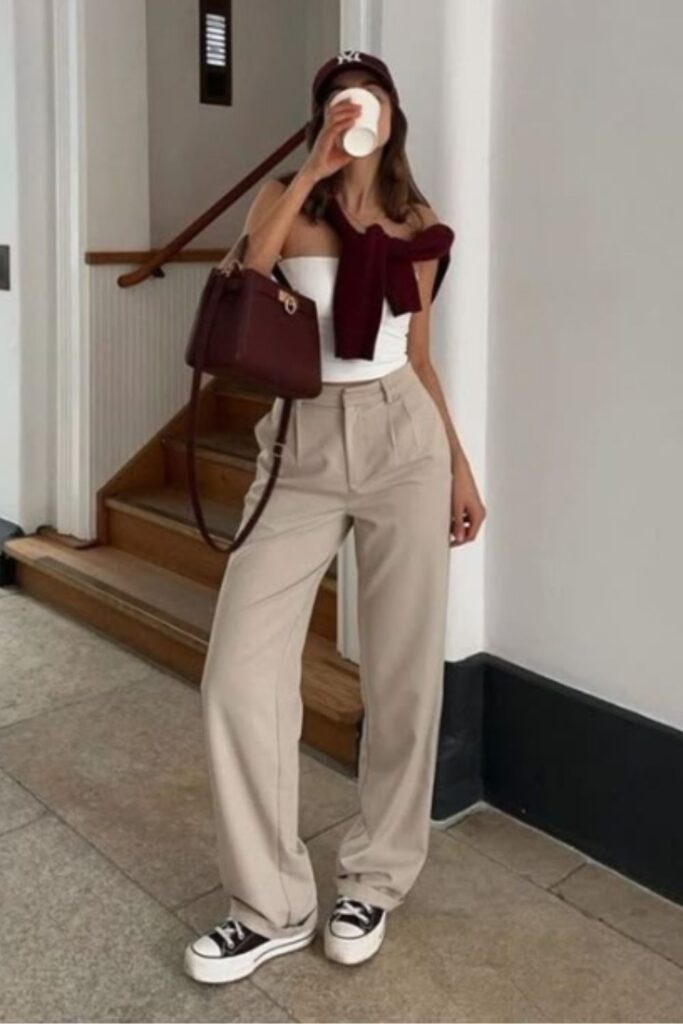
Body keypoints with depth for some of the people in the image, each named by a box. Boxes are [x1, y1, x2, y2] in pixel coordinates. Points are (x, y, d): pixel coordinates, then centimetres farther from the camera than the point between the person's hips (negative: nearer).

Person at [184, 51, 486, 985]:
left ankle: (376, 876, 25)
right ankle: (271, 904, 9)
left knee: (403, 671, 4)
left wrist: (459, 466, 12)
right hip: (301, 449, -1)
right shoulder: (283, 199, 8)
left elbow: (418, 356, 15)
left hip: (403, 443, 1)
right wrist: (313, 170, -13)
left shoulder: (417, 225, 11)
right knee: (240, 674, -8)